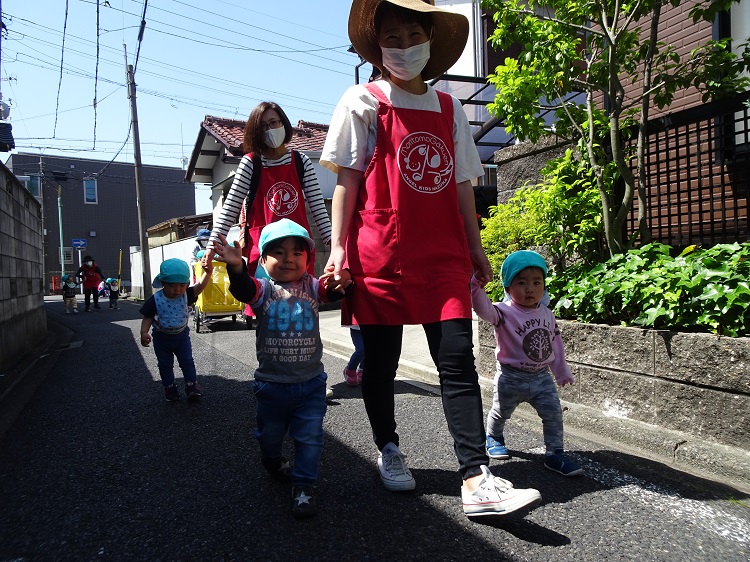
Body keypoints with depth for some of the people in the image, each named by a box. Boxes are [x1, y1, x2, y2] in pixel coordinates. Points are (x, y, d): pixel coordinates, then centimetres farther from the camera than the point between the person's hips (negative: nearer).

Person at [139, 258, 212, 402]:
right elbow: (148, 318, -12)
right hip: (162, 337, -1)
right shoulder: (155, 300, -21)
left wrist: (208, 273, -51)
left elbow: (200, 286, -32)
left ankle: (192, 386, 16)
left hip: (181, 335, 1)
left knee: (187, 362, 6)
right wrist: (144, 333, -28)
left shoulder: (186, 295, -18)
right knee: (165, 364, 13)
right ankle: (170, 388, 28)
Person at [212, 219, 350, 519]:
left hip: (311, 383, 0)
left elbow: (334, 291, -22)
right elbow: (243, 290, -29)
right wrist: (237, 266, -51)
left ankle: (304, 487, 20)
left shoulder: (312, 287, -4)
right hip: (272, 384, 1)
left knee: (309, 437, 3)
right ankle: (273, 464, 51)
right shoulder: (263, 288, -8)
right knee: (269, 435, 21)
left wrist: (342, 276, -46)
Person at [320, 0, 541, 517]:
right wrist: (338, 250, -8)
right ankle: (389, 450, 28)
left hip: (442, 257, 3)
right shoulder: (363, 102, 6)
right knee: (381, 361, 6)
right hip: (380, 256, -3)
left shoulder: (449, 108, 17)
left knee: (458, 360, -5)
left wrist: (475, 247, 14)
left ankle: (477, 480, -4)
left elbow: (462, 185, 17)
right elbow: (347, 182, 0)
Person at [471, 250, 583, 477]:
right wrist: (476, 286, -55)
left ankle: (554, 453, 16)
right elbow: (484, 309, -40)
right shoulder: (504, 312, -19)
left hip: (542, 377, 4)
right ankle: (493, 438, 44)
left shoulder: (547, 314, 0)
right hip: (511, 378, -4)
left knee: (553, 413, 1)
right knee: (500, 413, 15)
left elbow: (555, 344, 10)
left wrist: (562, 371, 16)